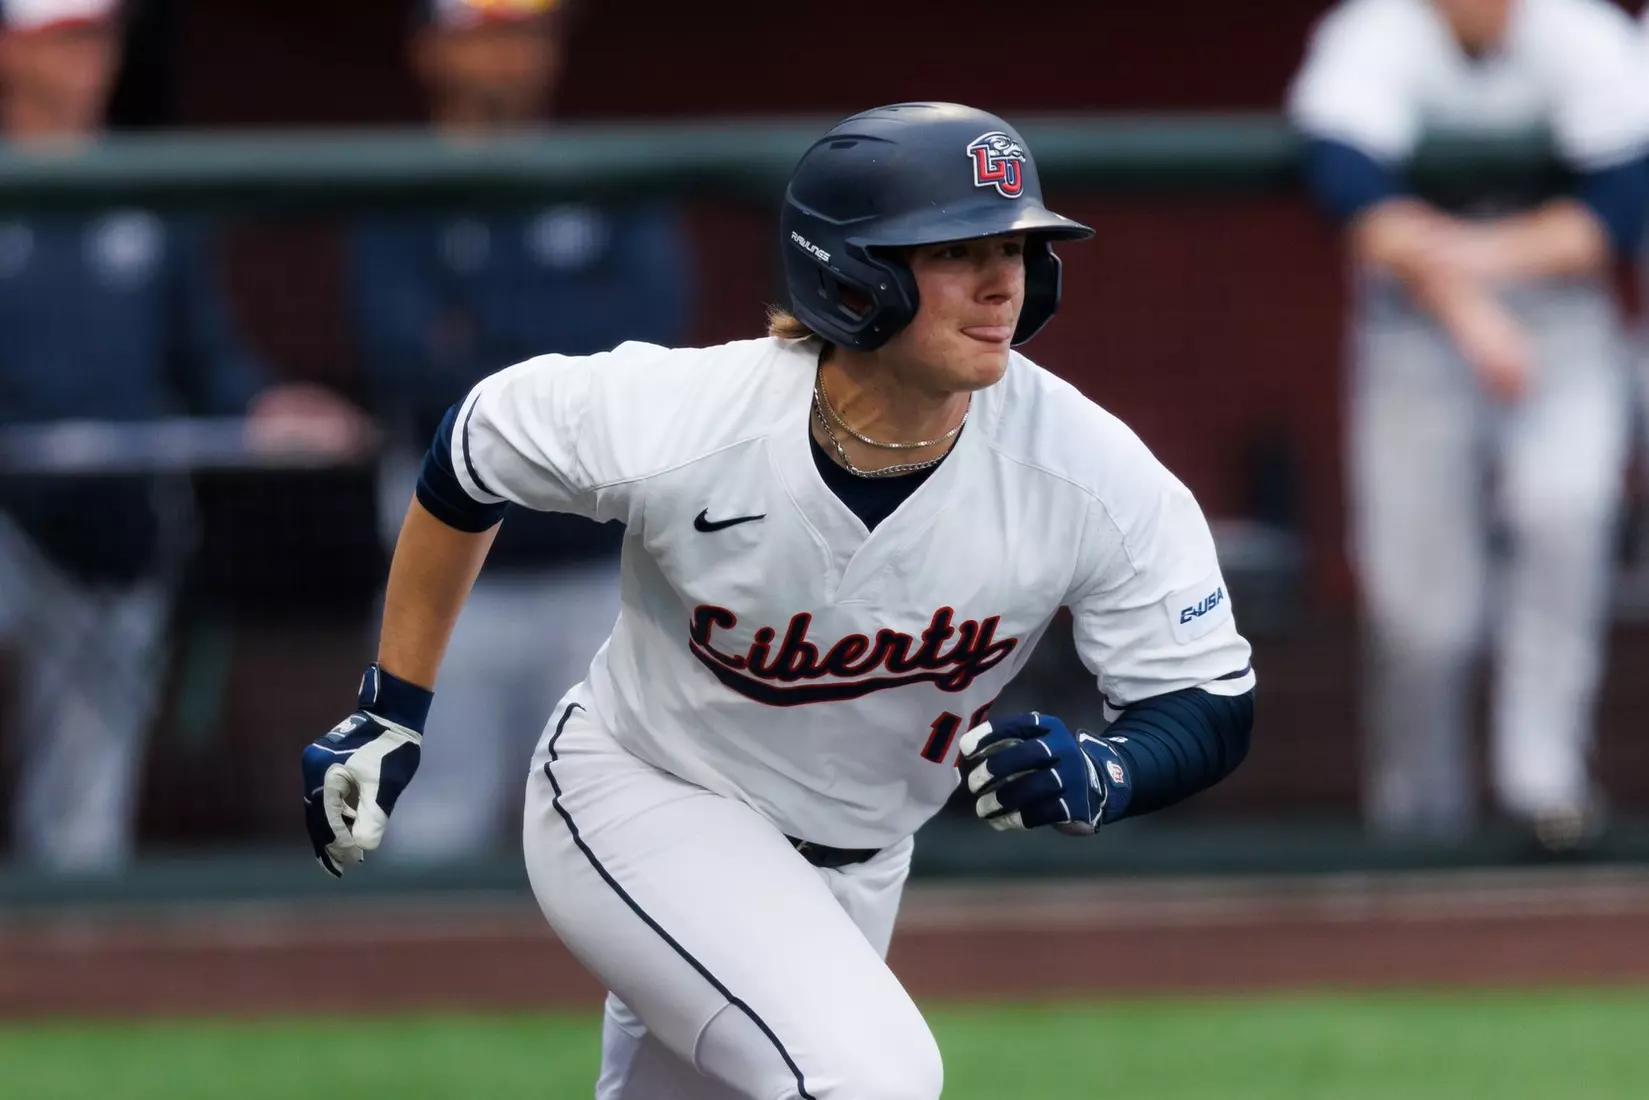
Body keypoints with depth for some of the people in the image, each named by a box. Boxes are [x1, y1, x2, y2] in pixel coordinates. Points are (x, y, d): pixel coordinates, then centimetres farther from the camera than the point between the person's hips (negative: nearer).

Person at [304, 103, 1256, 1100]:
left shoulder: (1094, 476, -23)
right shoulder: (672, 419, -27)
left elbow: (1213, 709, -14)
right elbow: (472, 458, -7)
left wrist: (1099, 776, -37)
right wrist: (389, 714, 0)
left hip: (849, 873, 4)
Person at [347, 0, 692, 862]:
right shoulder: (398, 204, 2)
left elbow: (649, 331, -7)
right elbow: (418, 367, -11)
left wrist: (489, 324, -10)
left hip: (603, 571, 1)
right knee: (435, 835, -1)